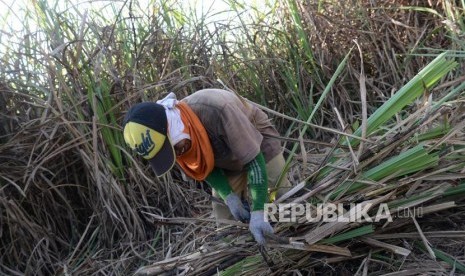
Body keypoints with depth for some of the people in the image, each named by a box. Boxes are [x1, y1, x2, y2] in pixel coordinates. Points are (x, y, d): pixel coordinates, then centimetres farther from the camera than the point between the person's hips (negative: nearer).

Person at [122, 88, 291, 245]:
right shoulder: (168, 134, -23)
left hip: (258, 143, -5)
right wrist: (230, 197, -21)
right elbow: (205, 166, -8)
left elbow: (255, 159, -38)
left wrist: (258, 212, -43)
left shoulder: (217, 110, -45)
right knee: (223, 211, 3)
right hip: (226, 160, 5)